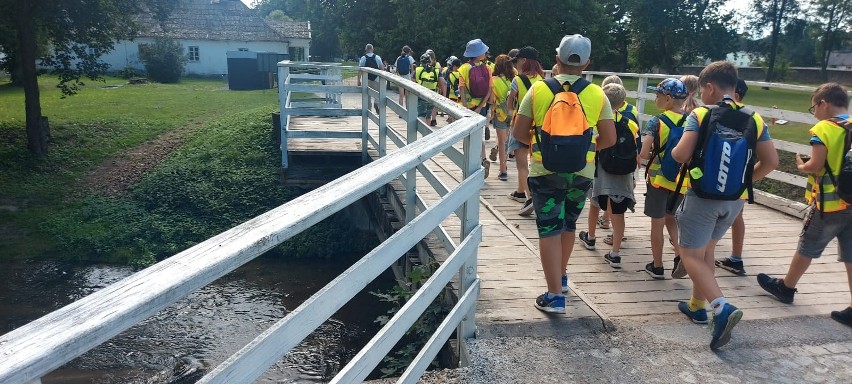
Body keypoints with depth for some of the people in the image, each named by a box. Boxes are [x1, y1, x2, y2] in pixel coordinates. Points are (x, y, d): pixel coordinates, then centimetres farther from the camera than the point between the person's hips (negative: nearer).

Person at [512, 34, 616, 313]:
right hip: (582, 172, 3)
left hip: (546, 171, -2)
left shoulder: (538, 90, -6)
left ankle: (555, 296, 4)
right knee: (568, 225, 22)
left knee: (549, 230, 4)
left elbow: (519, 133, -4)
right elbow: (609, 138, -1)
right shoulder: (597, 94, -2)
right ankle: (561, 276, 40)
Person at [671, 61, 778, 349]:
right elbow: (771, 162, -1)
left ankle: (722, 307, -18)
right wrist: (745, 180, 12)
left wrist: (674, 152, 2)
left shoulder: (699, 115, -11)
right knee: (706, 250, 22)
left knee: (691, 255, 2)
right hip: (735, 199, 6)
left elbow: (681, 155, -20)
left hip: (702, 197, -6)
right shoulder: (754, 120, 2)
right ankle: (697, 306, 31)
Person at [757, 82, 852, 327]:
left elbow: (815, 166, -17)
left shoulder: (824, 129, -13)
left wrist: (801, 166, 2)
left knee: (806, 248, 12)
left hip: (829, 204, -5)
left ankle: (786, 287, 29)